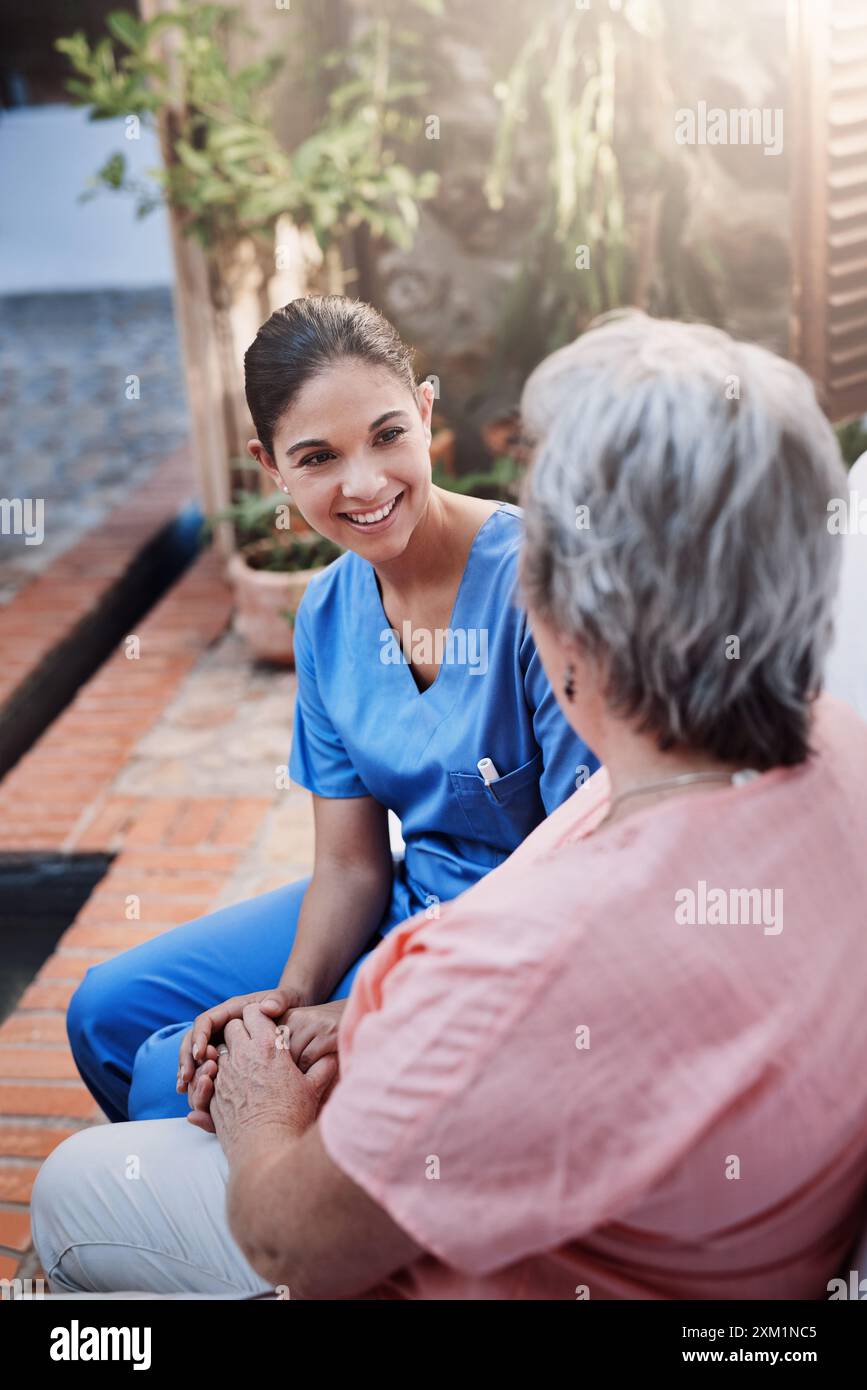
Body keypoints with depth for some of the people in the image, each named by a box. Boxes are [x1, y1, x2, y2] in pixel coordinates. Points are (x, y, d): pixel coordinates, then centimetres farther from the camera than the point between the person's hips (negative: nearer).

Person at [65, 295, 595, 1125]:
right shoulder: (328, 617, -2)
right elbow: (351, 861, 1)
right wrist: (296, 994, -18)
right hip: (406, 903, 7)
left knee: (175, 1080, -12)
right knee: (109, 1012, 10)